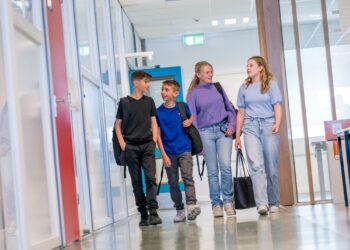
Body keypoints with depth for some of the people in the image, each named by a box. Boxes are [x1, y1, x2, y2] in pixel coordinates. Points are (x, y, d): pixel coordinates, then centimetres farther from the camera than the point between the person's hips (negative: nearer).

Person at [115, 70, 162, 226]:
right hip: (130, 147, -1)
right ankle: (143, 215, 10)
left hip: (147, 145, 1)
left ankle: (153, 212, -13)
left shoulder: (149, 101, 11)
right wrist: (122, 143, -3)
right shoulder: (124, 102, 4)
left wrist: (154, 140, 0)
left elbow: (154, 122, 12)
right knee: (136, 182, 3)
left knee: (150, 178, -11)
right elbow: (118, 124, 8)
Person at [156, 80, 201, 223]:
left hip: (184, 149, -1)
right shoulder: (158, 112, 1)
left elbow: (192, 117, 20)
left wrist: (189, 121, -5)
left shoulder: (183, 106, 2)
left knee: (187, 177, -14)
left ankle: (191, 205, -21)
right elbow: (158, 134, 1)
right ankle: (180, 210, 13)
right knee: (173, 183, 6)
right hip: (169, 152, 1)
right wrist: (163, 154, -5)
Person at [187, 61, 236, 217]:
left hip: (223, 130, 1)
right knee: (212, 171, 2)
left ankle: (228, 201, 3)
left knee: (225, 166, -10)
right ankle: (216, 204, 11)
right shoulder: (194, 93, 4)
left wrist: (231, 126, 0)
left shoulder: (218, 87, 11)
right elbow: (192, 117, 1)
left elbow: (230, 108, 14)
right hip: (206, 132, -1)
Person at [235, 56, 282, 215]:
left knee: (271, 167, 1)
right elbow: (241, 113, 17)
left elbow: (277, 107, 0)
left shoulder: (271, 84, 8)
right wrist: (237, 136, 14)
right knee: (256, 164, -16)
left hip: (268, 125, -1)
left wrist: (277, 124, -18)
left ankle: (274, 203, 14)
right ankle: (262, 203, -23)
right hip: (250, 127, 1)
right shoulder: (244, 88, 15)